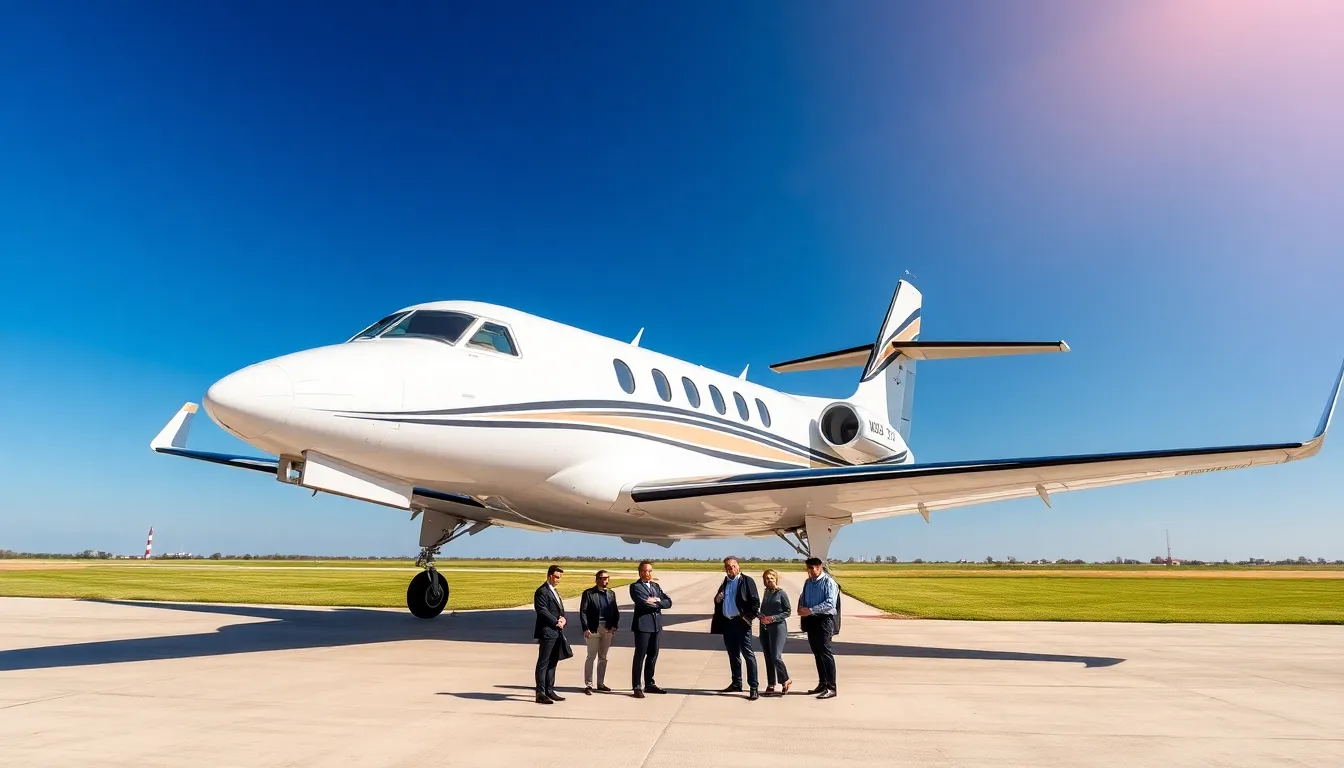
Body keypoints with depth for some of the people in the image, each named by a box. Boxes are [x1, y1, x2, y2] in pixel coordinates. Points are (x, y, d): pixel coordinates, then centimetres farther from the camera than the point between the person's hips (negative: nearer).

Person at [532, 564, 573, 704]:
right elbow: (542, 611, -19)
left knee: (552, 662, 13)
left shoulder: (554, 591, 20)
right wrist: (556, 622, -15)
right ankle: (540, 694, -1)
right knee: (543, 663, -4)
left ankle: (549, 690, 20)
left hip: (556, 632, 9)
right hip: (547, 632, -9)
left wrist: (564, 619, 0)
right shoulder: (542, 591, -10)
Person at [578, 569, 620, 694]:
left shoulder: (611, 594, 11)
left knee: (603, 657, 13)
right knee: (591, 657, -2)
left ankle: (601, 683, 23)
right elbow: (583, 612, -8)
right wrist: (586, 628, -14)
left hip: (608, 629, 5)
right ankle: (588, 685, 6)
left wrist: (614, 626, 0)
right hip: (593, 629, -5)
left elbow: (616, 611, 12)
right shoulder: (588, 593, -5)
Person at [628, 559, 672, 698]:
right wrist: (658, 601, -8)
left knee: (653, 655, 12)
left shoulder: (656, 586, 16)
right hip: (642, 624, -7)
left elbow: (668, 602, 6)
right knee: (640, 656, -3)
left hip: (655, 624, 7)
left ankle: (649, 684, 24)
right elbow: (643, 603, -20)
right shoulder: (635, 586, -5)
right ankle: (636, 687, 2)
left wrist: (656, 601, -11)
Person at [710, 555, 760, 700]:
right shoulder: (725, 582, 14)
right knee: (733, 655, 15)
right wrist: (717, 599, -1)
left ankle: (754, 688, -4)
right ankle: (736, 683, 26)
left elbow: (755, 602, -8)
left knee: (748, 654, -5)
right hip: (727, 623, 6)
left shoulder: (747, 581, -4)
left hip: (741, 622, -6)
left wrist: (748, 617, -15)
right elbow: (718, 601, 21)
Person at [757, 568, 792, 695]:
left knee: (776, 657, -11)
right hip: (764, 628, 6)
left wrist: (773, 618, -15)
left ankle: (785, 680, 11)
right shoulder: (766, 593, 12)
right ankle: (771, 685, 16)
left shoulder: (781, 593, -5)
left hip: (778, 627, -6)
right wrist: (761, 616, -2)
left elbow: (788, 611, -6)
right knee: (768, 657, 8)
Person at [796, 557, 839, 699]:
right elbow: (802, 598, 23)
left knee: (825, 653, -8)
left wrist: (810, 610, -24)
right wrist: (801, 610, 1)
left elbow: (830, 603, -20)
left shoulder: (828, 582, -11)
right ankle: (822, 684, 24)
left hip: (824, 620, -7)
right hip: (810, 620, 7)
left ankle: (831, 688, -4)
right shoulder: (808, 582, 11)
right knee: (817, 653, 13)